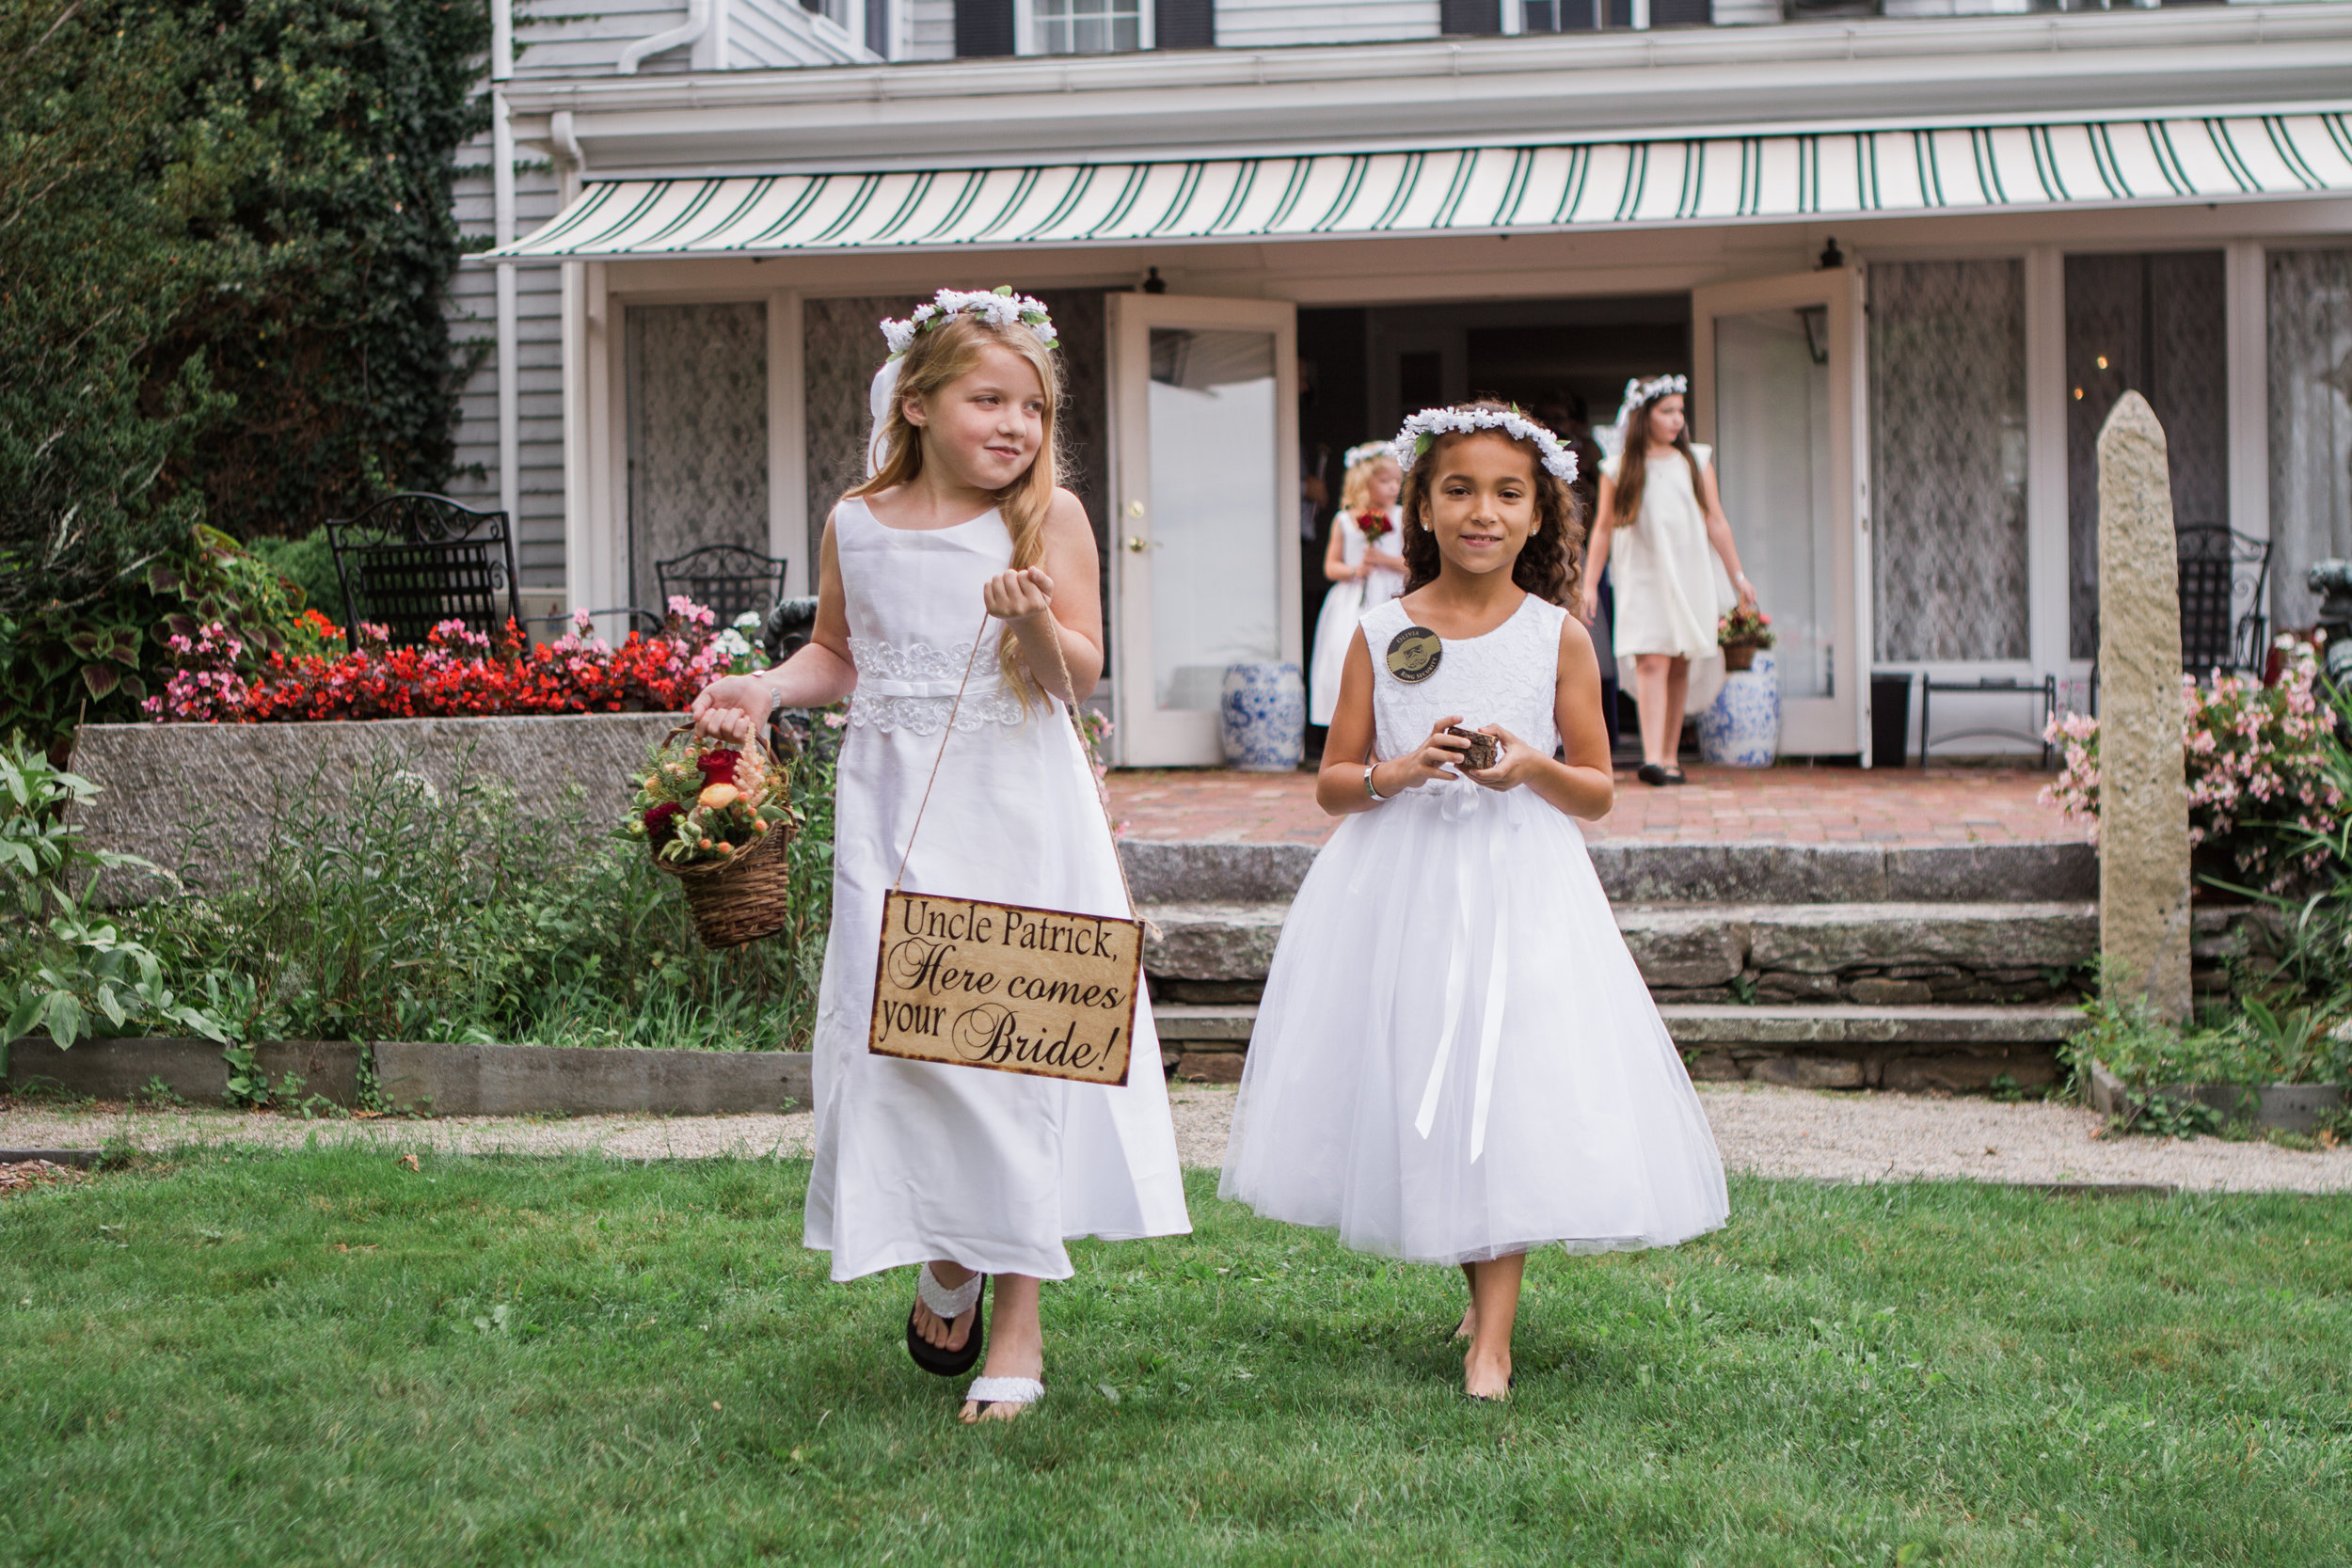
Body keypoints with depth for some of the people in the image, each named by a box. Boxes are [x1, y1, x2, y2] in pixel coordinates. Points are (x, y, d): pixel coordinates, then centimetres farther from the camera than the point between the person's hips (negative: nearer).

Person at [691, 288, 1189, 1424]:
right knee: (894, 1025, -3)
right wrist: (766, 688, 0)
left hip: (1019, 812, -2)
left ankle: (1017, 1322, 6)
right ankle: (944, 1264, 24)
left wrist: (1038, 623, -24)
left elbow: (1080, 677, -4)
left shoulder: (1050, 517, -2)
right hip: (895, 811, 2)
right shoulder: (856, 526, 5)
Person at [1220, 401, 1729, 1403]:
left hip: (1517, 894, -2)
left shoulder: (1557, 636, 1)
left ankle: (1490, 1340, -4)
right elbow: (1331, 784, 6)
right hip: (1396, 893, 2)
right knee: (1404, 1088, 6)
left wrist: (1533, 768, -15)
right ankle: (1486, 1287, 28)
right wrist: (1402, 771, -14)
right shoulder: (1380, 634, 3)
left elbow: (1598, 794, 5)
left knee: (1508, 1101, -9)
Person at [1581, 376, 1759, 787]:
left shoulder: (1695, 463, 10)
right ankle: (1652, 758, -25)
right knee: (1652, 663, -15)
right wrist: (1589, 584, 2)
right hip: (1642, 579, -3)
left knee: (1679, 667, 3)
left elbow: (1715, 523, 12)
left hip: (1690, 578, 3)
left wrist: (1738, 576, 10)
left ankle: (1669, 756, 10)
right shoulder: (1618, 470, 3)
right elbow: (1603, 529, 6)